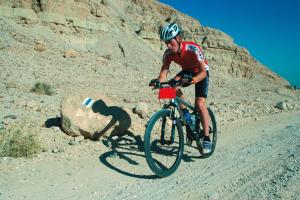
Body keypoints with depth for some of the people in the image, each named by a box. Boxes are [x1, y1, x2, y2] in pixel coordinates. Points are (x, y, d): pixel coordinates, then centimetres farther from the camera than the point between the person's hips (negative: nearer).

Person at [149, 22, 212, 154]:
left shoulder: (193, 49, -34)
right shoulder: (168, 53, -21)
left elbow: (203, 72, -37)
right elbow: (163, 73, -23)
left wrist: (192, 80, -57)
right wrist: (158, 81, -46)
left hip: (201, 73, -4)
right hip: (186, 71, 5)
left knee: (200, 104, -19)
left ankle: (207, 139, -5)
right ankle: (187, 116, -8)